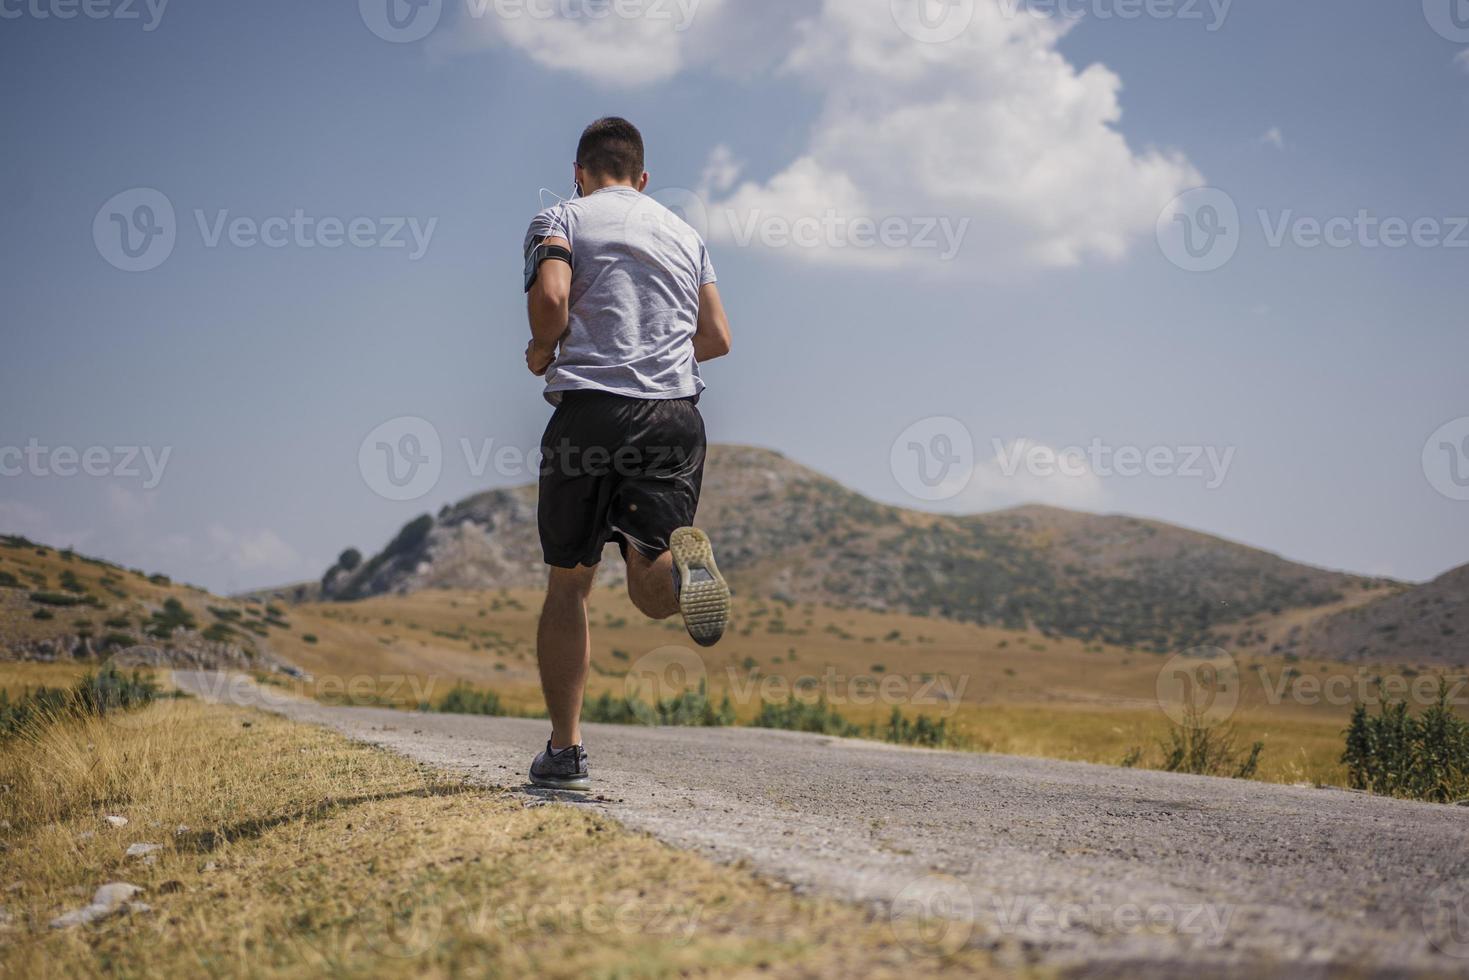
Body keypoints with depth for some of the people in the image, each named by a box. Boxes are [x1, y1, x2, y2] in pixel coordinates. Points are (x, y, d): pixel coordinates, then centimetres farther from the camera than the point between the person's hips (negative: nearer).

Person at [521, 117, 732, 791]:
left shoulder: (562, 218, 8)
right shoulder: (684, 232, 22)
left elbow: (551, 295, -13)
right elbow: (717, 339, 18)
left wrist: (541, 352, 6)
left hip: (591, 405, -3)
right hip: (675, 413, 3)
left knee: (569, 582, 10)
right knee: (649, 590, 0)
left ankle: (565, 750, 8)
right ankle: (682, 565, -38)